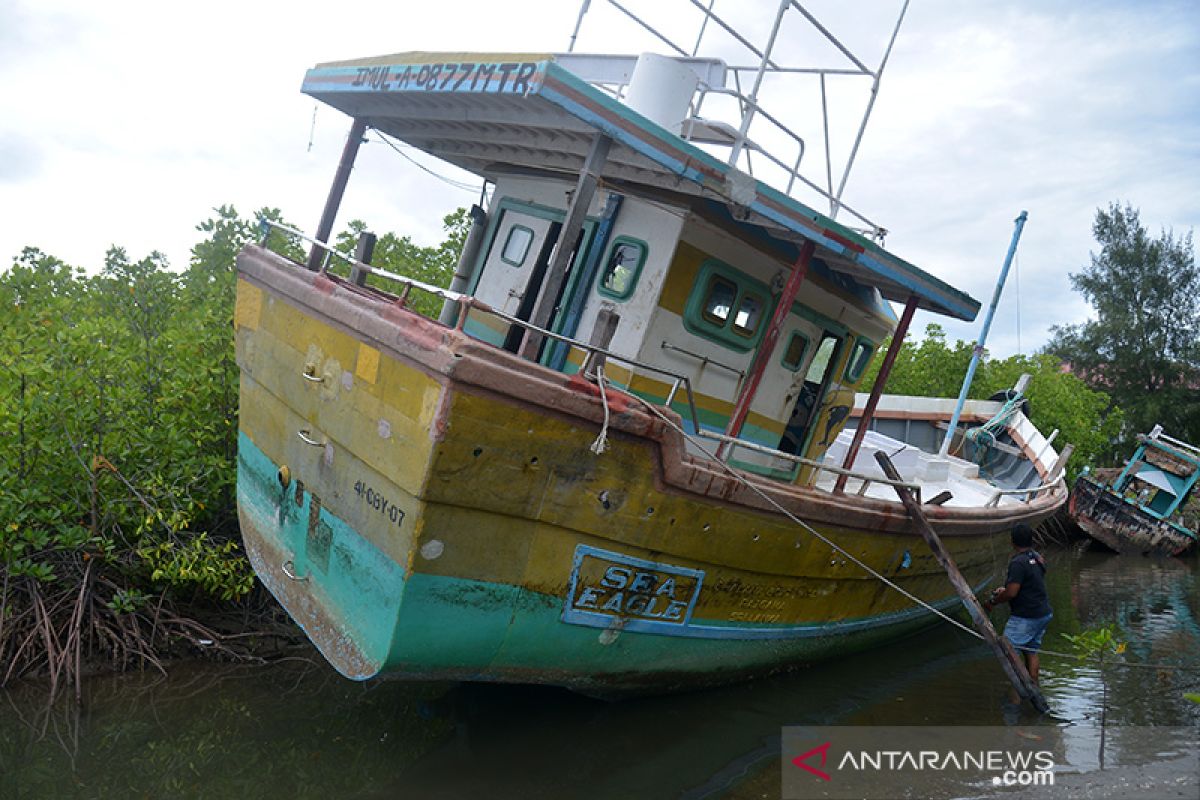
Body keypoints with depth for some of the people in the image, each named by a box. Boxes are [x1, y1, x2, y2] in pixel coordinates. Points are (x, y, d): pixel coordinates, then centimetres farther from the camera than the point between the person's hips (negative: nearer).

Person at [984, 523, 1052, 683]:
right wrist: (1004, 589, 16)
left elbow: (1011, 593, -24)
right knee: (1031, 652, 16)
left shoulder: (1018, 562, -21)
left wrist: (993, 601, -9)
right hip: (1044, 614, 9)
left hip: (1025, 617, -9)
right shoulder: (1037, 558, 8)